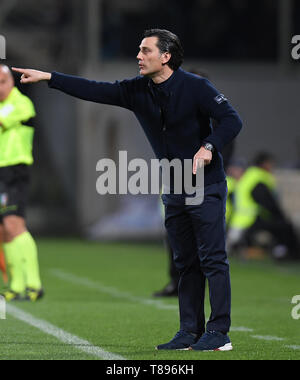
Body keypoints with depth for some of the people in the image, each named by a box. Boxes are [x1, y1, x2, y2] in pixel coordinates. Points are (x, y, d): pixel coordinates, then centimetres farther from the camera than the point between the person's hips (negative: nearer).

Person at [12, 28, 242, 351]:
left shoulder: (196, 87, -14)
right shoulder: (137, 90, 4)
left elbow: (232, 120, -14)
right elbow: (96, 91, 3)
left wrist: (209, 147, -29)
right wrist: (48, 78, -2)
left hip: (206, 186, -7)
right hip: (174, 190, 7)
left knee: (212, 260, -7)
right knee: (185, 262, 10)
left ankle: (219, 333, -7)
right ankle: (190, 332, 14)